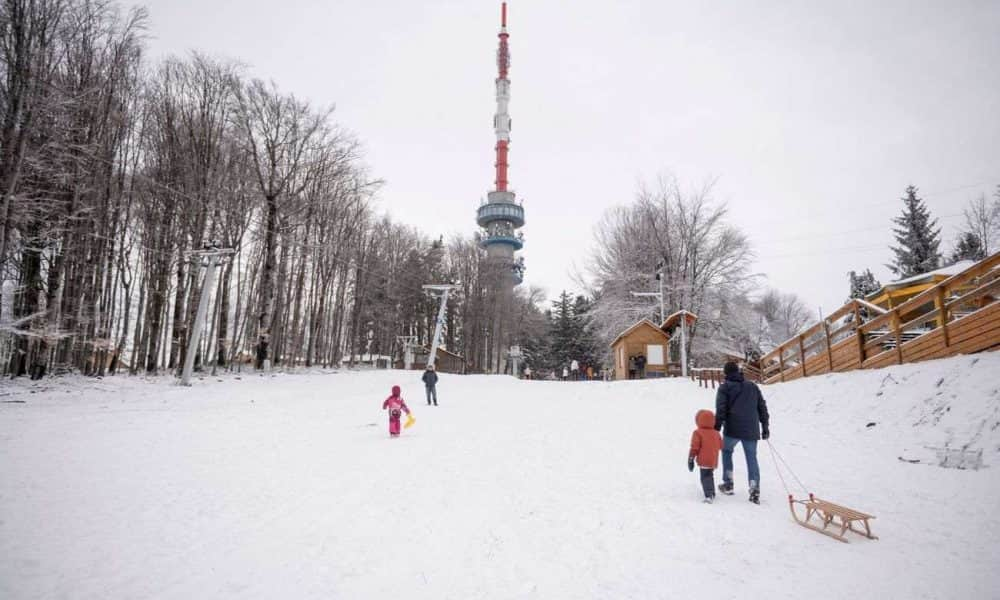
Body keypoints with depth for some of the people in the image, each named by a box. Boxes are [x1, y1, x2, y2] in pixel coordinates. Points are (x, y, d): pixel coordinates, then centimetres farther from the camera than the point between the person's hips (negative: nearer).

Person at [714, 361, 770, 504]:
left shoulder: (724, 388, 0)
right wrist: (765, 427, 20)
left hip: (732, 429, -3)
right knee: (752, 458, 8)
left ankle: (728, 484, 14)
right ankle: (755, 490, -2)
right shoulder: (752, 386, 13)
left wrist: (717, 428, -3)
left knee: (726, 452, 18)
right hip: (751, 430, 3)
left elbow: (720, 410, -7)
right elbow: (762, 407, 14)